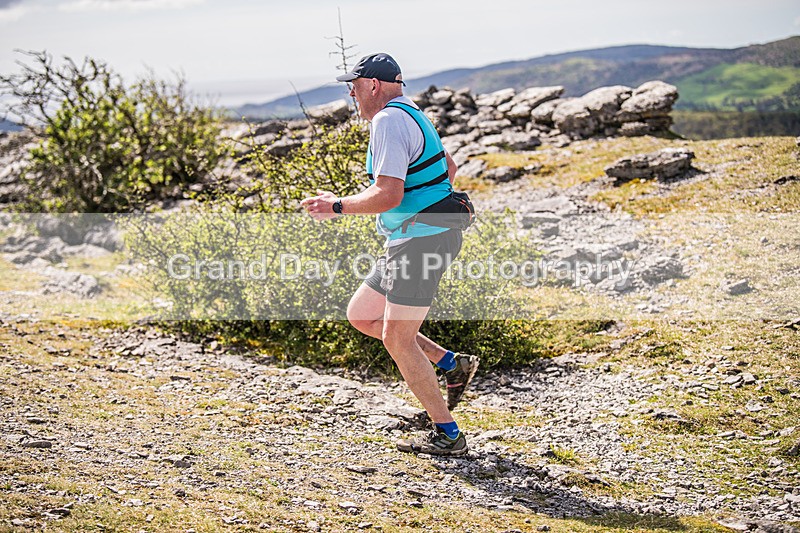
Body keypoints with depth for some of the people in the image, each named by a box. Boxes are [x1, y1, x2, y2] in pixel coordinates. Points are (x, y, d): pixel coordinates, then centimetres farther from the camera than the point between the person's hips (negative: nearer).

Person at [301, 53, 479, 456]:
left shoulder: (388, 121, -15)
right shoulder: (411, 115, 17)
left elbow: (388, 196, -25)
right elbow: (449, 167, 31)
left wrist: (337, 206, -13)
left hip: (421, 241, -10)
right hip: (412, 241, 10)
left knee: (397, 339, -5)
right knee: (360, 315, 16)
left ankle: (447, 435, 2)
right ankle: (450, 363, 17)